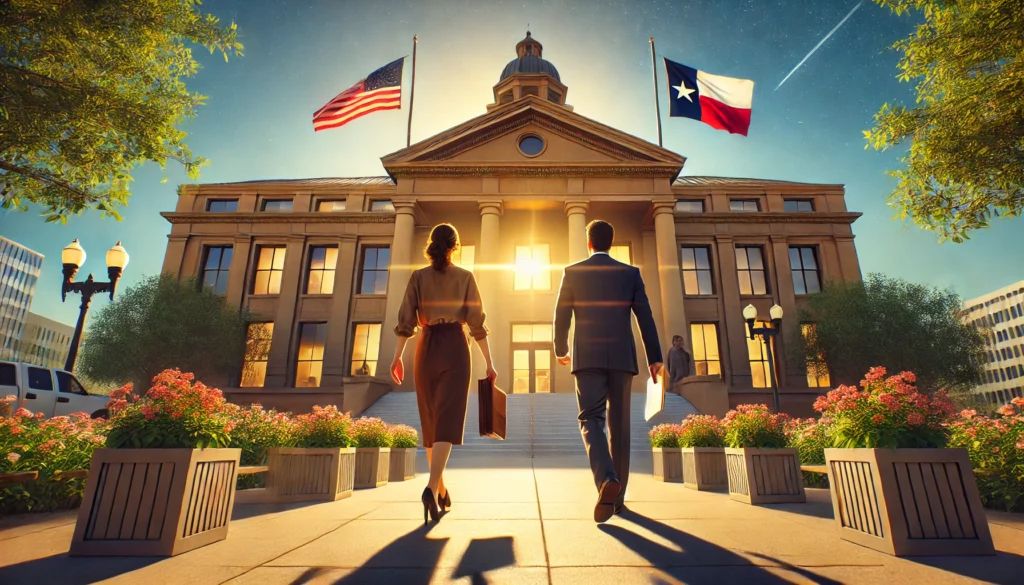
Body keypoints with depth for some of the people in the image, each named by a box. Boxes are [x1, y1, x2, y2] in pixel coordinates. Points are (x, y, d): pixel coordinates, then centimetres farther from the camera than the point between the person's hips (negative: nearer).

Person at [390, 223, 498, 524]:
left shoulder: (418, 277, 6)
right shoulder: (465, 277, 3)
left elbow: (406, 319, -1)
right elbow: (477, 322, -2)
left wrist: (397, 356, 3)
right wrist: (489, 362, 1)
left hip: (426, 348, 2)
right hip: (454, 347, -2)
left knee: (431, 421, 13)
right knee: (448, 420, -7)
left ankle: (440, 489, 22)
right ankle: (432, 487, -24)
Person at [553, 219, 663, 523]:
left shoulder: (573, 272, 5)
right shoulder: (630, 273, 8)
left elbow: (561, 316, 4)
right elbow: (645, 317, 3)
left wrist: (561, 350, 18)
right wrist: (654, 357, 5)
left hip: (588, 357, -2)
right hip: (622, 356, 2)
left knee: (591, 419, -2)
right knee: (619, 424, 10)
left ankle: (607, 480, -27)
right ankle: (617, 496, 17)